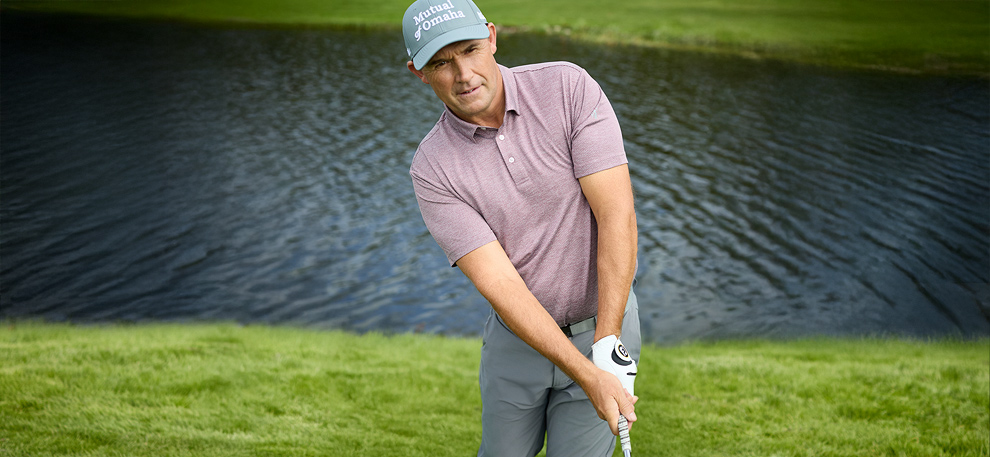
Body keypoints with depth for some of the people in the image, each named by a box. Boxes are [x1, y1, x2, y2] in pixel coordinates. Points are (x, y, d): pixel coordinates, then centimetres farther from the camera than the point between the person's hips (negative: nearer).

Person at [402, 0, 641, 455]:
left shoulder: (568, 88, -16)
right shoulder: (432, 168, -13)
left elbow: (617, 215, -19)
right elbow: (498, 282, -20)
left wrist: (607, 343, -24)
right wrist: (589, 377, -27)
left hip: (601, 328, -1)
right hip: (515, 337, 2)